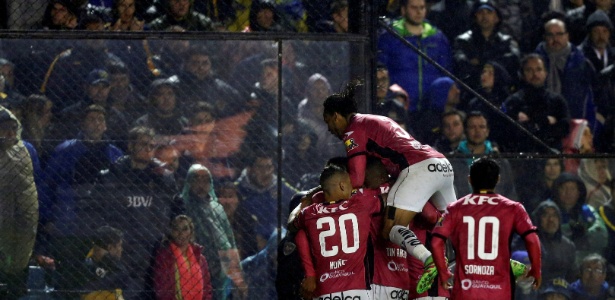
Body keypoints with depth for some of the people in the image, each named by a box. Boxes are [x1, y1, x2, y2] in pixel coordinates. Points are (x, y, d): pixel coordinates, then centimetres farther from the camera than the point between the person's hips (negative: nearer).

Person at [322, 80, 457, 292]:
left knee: (391, 229, -8)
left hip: (418, 169, -9)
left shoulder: (353, 131, 4)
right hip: (443, 165, 9)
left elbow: (356, 179, -3)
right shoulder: (375, 121, 30)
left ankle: (429, 260, -34)